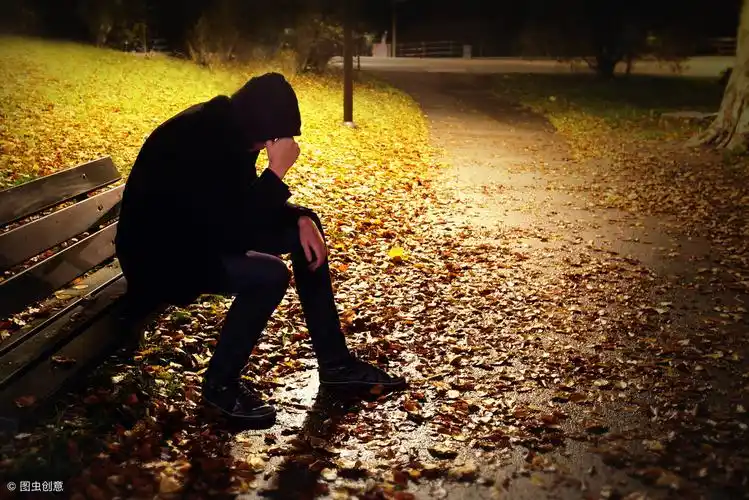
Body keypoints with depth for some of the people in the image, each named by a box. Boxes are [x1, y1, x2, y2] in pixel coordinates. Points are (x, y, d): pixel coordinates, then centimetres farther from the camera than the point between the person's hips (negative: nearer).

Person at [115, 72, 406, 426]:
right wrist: (277, 170, -30)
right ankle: (220, 382, -5)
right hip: (160, 252, -9)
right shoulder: (195, 145, -31)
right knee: (269, 275, -30)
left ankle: (335, 363, 7)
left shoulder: (227, 129, -4)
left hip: (203, 229, 9)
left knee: (305, 229, 1)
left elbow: (248, 200, 8)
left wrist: (301, 219, -8)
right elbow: (235, 232, -32)